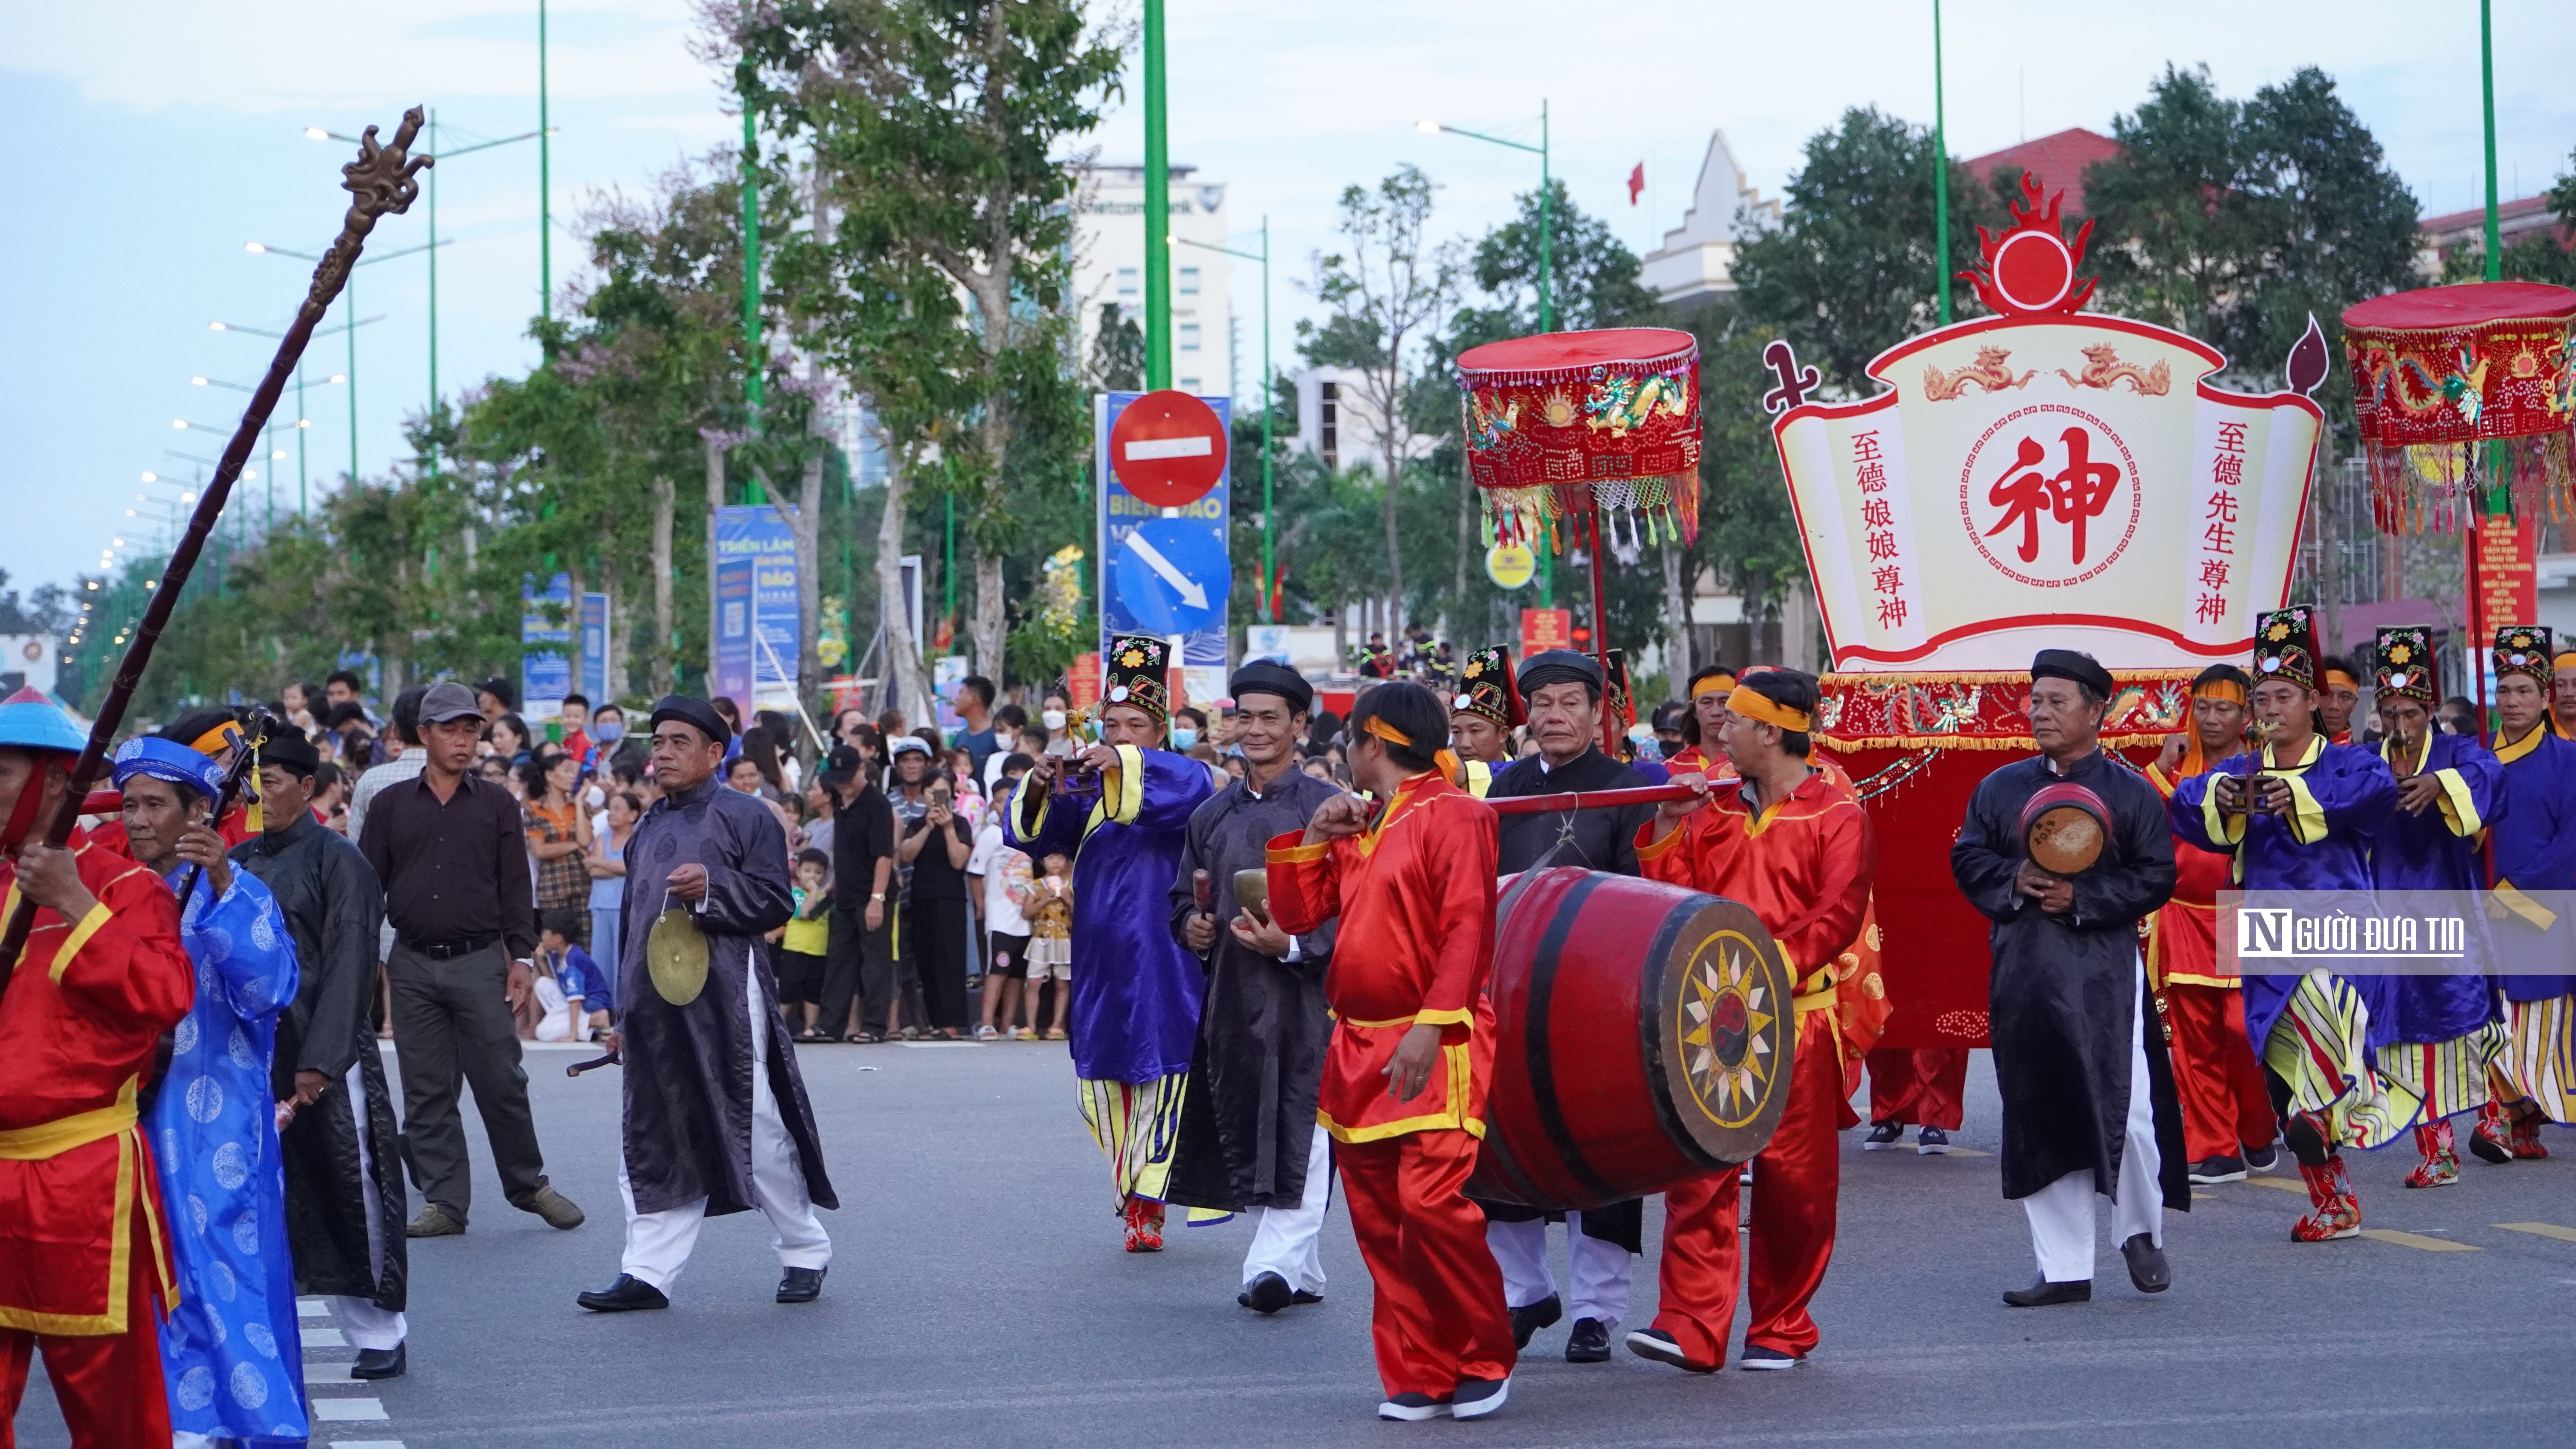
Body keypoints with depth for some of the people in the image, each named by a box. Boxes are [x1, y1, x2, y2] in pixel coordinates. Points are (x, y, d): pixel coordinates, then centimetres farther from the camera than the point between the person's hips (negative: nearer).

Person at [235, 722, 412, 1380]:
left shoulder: (336, 860, -5)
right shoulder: (240, 862, 11)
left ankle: (381, 1338, 9)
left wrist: (320, 1061, -17)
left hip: (328, 1057, -5)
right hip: (253, 1049, 5)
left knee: (350, 1190, -1)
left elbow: (350, 964, -10)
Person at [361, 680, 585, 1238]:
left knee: (502, 1083, -1)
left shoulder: (496, 805, 7)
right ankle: (445, 1203, 8)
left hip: (479, 962, -1)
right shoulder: (391, 805, 8)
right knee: (427, 1092, 3)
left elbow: (515, 887, 7)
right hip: (413, 966, 1)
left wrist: (521, 957, -1)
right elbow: (369, 883, 9)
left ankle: (529, 1185, 14)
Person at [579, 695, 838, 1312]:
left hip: (725, 1001, -6)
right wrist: (625, 1012, 22)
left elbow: (775, 904, -6)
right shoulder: (650, 828, 19)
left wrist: (712, 889, -22)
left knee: (755, 1132, -1)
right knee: (655, 1144, 3)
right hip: (656, 1005, 6)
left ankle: (805, 1253, 15)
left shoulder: (745, 817, -2)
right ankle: (648, 1273, 3)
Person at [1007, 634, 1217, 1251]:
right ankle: (1129, 1195, 20)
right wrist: (1040, 789, -22)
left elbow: (1192, 789, -26)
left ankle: (1149, 1206, -6)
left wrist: (1125, 765, -40)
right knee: (1103, 1079, 8)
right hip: (1100, 961, 5)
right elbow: (1027, 832, 0)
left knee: (1160, 1076, -6)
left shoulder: (1177, 778, -1)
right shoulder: (1085, 790, 12)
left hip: (1163, 962, -5)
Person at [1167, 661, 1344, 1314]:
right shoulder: (1212, 816, 15)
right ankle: (1302, 1271, 15)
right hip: (1231, 995, 6)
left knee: (1298, 1135, -11)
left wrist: (1292, 944, -19)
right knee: (1245, 1134, 7)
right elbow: (1184, 898, 24)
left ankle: (1278, 1261, -18)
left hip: (1303, 995, -6)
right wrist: (1193, 927, 2)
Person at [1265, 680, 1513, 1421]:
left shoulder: (1452, 815, -6)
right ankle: (1417, 1376, 10)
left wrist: (1432, 1026, -24)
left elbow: (1467, 929, -15)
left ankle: (1487, 1361, -2)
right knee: (1378, 1218, 5)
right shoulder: (1358, 828, 19)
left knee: (1431, 1201, -18)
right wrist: (1311, 840, 6)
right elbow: (1298, 916, 20)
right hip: (1358, 1048, 8)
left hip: (1434, 1048, -8)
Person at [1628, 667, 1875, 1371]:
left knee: (1794, 1179, 3)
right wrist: (1666, 830, 1)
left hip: (1797, 1018, -4)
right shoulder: (1711, 809, 15)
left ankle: (1782, 1329, 15)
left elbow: (1838, 915, -11)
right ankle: (1691, 1329, -9)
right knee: (1698, 1171, -6)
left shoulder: (1836, 815, -1)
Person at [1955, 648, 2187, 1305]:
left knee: (2125, 1113, -9)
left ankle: (2141, 1232, 17)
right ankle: (2063, 1268, 10)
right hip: (2024, 975, 4)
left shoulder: (2132, 793, 2)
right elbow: (1967, 858, 11)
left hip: (2105, 974, -4)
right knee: (2038, 1124, 4)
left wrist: (2083, 897, -13)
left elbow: (2156, 877, -2)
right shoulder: (2000, 788, 13)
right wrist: (2013, 879, -8)